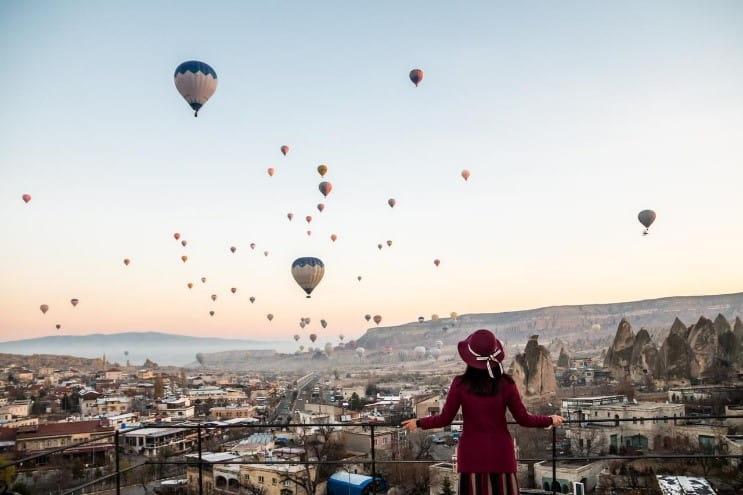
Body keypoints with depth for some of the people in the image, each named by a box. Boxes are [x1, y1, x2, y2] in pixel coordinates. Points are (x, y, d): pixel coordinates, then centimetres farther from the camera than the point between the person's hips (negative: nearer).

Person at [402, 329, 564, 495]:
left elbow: (444, 419, -5)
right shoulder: (505, 384, -7)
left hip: (472, 454, 0)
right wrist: (550, 420, 15)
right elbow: (524, 419, -2)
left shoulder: (461, 384, -9)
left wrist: (418, 423, 11)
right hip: (500, 454, 1)